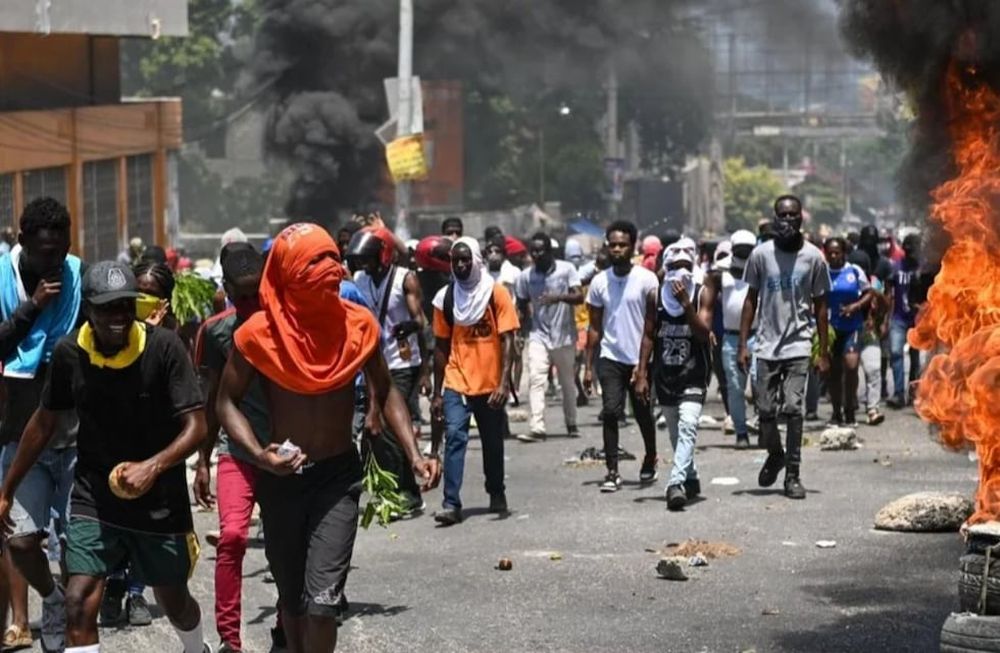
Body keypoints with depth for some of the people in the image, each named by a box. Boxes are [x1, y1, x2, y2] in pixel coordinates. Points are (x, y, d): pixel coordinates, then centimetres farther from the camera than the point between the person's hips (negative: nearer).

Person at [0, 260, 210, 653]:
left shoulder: (164, 348, -17)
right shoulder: (69, 354, -9)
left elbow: (196, 426, -17)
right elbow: (44, 423, 5)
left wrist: (153, 466, -34)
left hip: (160, 501, -1)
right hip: (93, 498, 1)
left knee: (173, 601, 17)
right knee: (79, 604, -14)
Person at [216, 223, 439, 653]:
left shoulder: (358, 325, -7)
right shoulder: (259, 334, -12)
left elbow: (385, 393, 6)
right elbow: (227, 402, -4)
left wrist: (414, 456, -6)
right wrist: (259, 455, -21)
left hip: (338, 475, -1)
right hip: (281, 476, 1)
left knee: (321, 601, -14)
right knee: (292, 598, 16)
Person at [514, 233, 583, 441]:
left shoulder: (567, 269, -6)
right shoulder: (525, 276, 2)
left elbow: (579, 297, -14)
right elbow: (522, 305, 13)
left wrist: (559, 297, -31)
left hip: (564, 336, -1)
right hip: (539, 336, 1)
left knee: (567, 382, 11)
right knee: (536, 379, -16)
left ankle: (571, 423, 29)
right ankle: (537, 428, -21)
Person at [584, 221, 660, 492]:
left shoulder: (647, 280, -5)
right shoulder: (600, 282, 4)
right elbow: (595, 327, 8)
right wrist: (589, 366, 4)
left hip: (640, 358, -1)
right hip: (610, 357, 1)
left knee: (643, 414, 11)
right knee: (610, 412, -11)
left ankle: (650, 460, 34)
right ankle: (612, 472, -9)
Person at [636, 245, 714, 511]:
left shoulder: (703, 293, -4)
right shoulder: (656, 295, 3)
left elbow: (703, 333, -13)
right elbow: (649, 336, 6)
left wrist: (685, 302, -22)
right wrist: (642, 374, 2)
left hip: (694, 375, -4)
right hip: (665, 374, 4)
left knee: (687, 426, -22)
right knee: (676, 433, 14)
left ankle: (676, 483, -30)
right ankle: (690, 480, 33)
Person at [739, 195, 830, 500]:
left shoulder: (813, 257, 0)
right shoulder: (761, 254, 2)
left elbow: (820, 305, 6)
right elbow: (751, 300, 7)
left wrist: (824, 351, 4)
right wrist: (743, 344, 2)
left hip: (798, 345, -2)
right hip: (767, 345, 2)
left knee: (793, 408, -10)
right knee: (765, 409, 5)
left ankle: (792, 474, -4)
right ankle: (775, 454, 33)